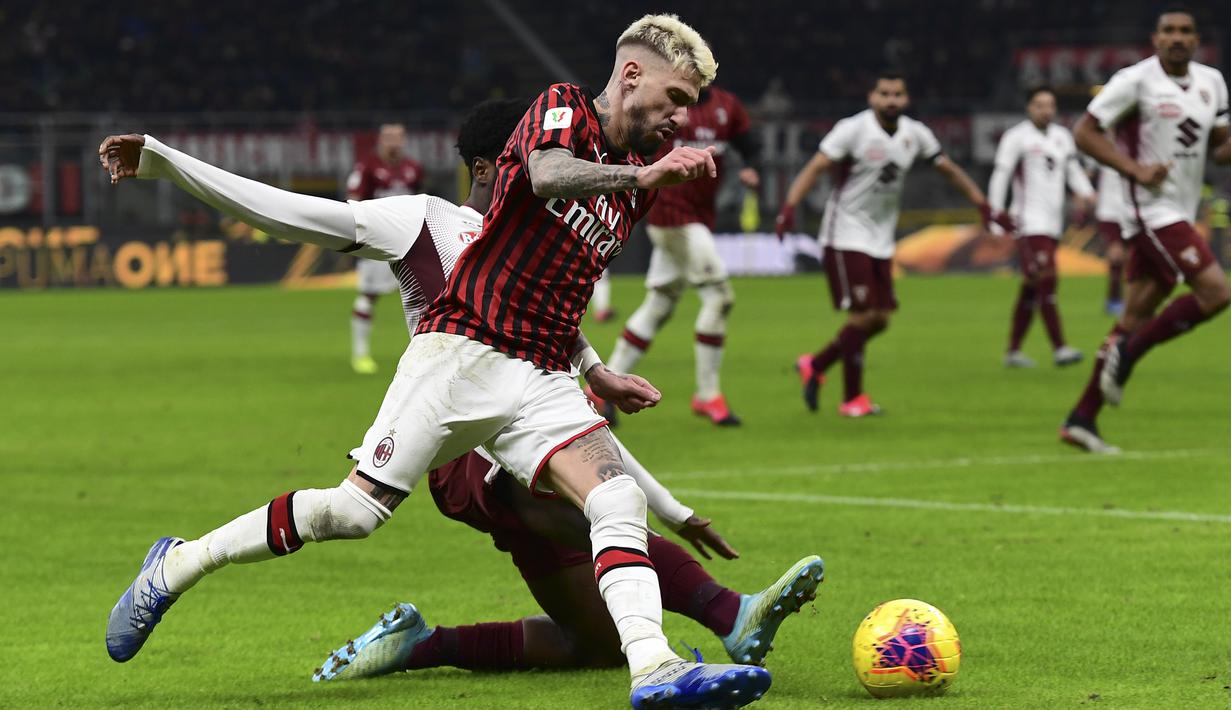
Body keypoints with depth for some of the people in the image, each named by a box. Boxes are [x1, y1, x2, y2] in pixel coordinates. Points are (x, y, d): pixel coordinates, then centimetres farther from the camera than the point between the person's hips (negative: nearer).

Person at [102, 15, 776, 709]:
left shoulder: (633, 186, 21)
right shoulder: (564, 106, 0)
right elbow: (546, 175, -26)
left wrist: (596, 372, 24)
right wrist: (645, 175, -37)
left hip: (543, 380, 7)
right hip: (463, 351, -6)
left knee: (619, 500, -18)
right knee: (355, 509, -8)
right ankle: (177, 565, 10)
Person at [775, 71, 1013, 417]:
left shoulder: (915, 134, 3)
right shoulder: (853, 129, -14)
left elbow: (950, 170, 15)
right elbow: (815, 167, -21)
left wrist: (984, 207, 11)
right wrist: (789, 207, -35)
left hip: (881, 241, 7)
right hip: (847, 236, -6)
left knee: (880, 320, 5)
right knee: (862, 316, -10)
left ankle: (815, 366, 22)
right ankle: (853, 398, 2)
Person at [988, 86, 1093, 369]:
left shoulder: (1062, 137, 16)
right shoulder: (1016, 137, -5)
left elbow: (1073, 170, 14)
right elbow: (1000, 176, -7)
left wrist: (1086, 192, -6)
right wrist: (996, 216, -13)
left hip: (1053, 224, 7)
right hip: (1029, 223, -7)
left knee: (1031, 289, 10)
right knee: (1046, 281, -16)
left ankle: (1013, 351, 17)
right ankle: (1059, 348, -20)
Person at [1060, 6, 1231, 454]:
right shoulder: (1136, 80, -10)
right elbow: (1085, 132, -8)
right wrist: (1137, 170, -17)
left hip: (1181, 214, 8)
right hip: (1153, 210, -8)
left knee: (1135, 318, 7)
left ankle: (1082, 420, 10)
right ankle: (1126, 355, -4)